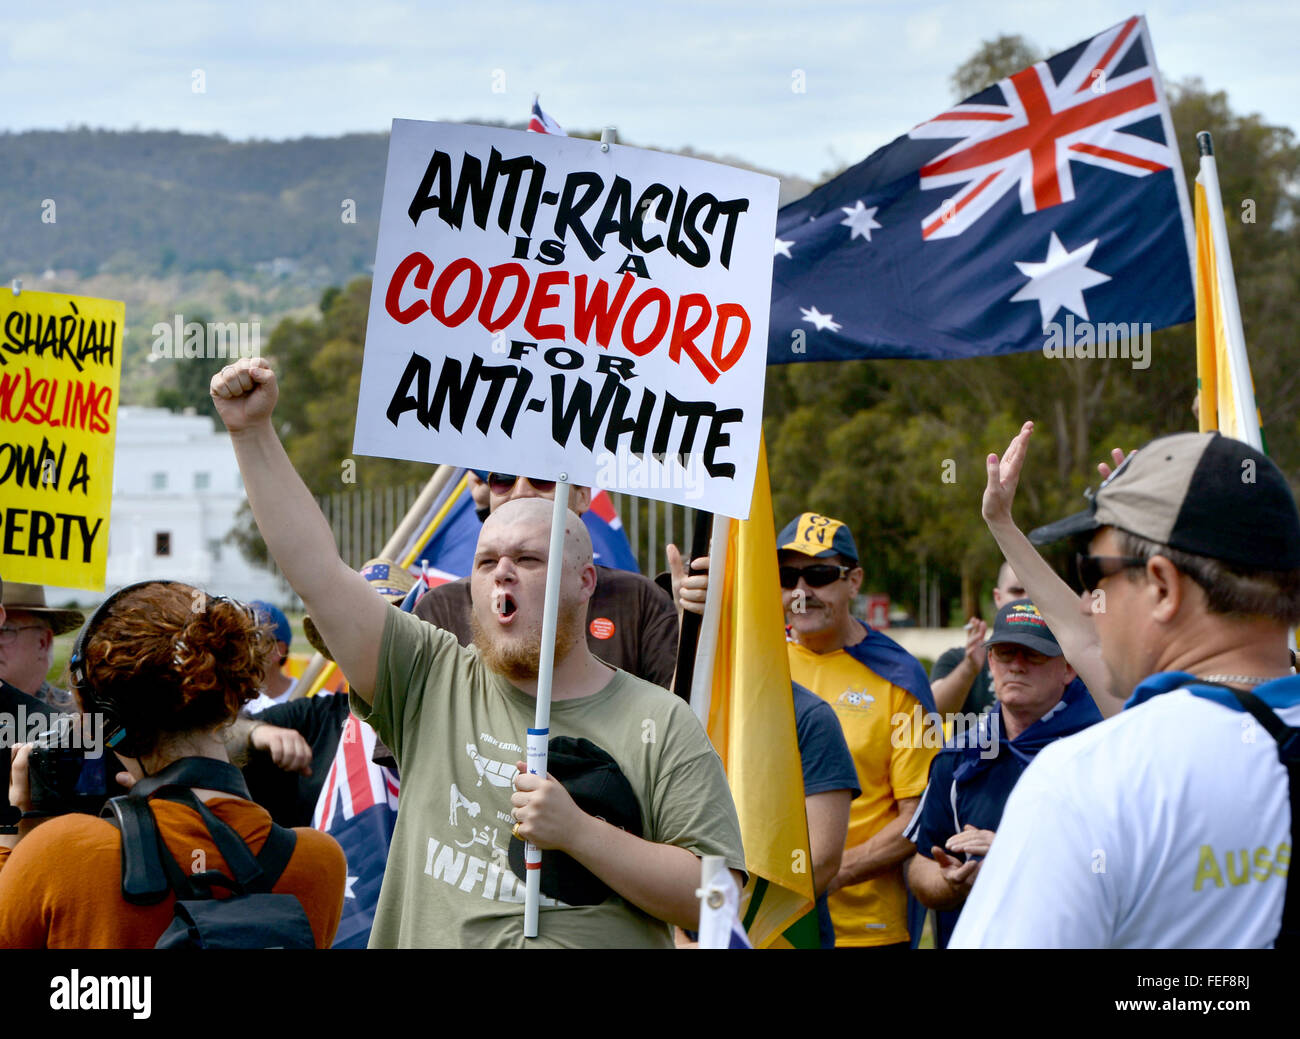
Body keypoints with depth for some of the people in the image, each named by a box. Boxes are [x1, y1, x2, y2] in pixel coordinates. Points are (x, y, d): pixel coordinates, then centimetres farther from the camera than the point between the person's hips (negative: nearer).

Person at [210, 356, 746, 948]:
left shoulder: (658, 725, 5)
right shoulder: (431, 683, 11)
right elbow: (318, 571, 5)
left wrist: (577, 833, -9)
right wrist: (252, 432, 1)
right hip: (427, 937, 2)